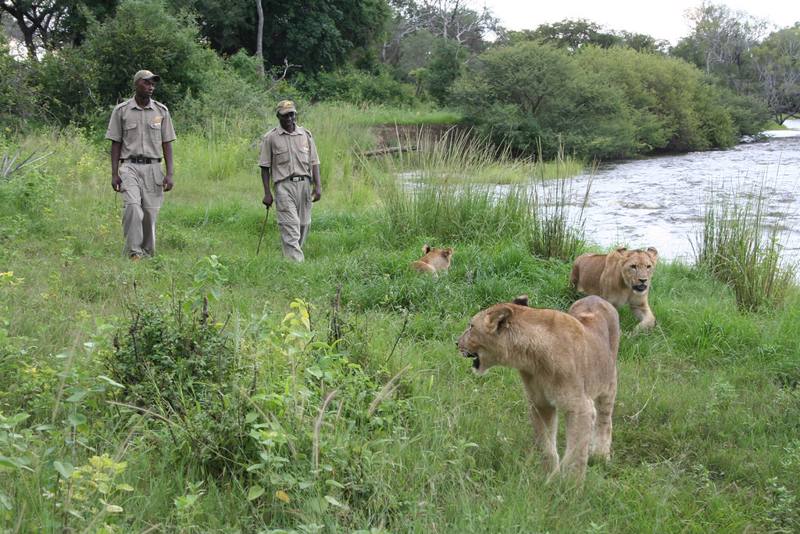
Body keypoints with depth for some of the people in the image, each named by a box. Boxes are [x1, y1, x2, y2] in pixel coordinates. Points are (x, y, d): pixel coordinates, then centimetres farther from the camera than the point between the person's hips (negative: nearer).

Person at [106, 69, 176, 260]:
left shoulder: (161, 111, 8)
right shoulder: (121, 110, 3)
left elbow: (167, 143, 9)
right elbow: (116, 144, 5)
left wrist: (170, 173, 1)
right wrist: (114, 174, -1)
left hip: (153, 168, 2)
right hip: (129, 167, -2)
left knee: (150, 212, 1)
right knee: (132, 206, -21)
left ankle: (148, 253, 14)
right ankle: (133, 251, -16)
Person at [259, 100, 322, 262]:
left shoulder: (306, 135, 10)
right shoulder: (271, 138, 1)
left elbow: (314, 162, 10)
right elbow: (265, 167, 2)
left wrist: (318, 186, 1)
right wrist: (267, 193, -3)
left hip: (304, 183, 4)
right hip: (284, 186, -4)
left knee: (303, 225, 8)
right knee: (290, 227, -12)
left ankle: (291, 255, 25)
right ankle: (296, 262, -16)